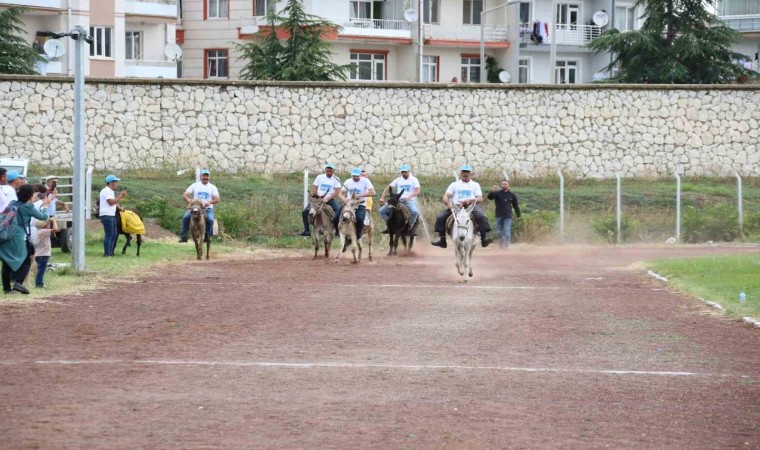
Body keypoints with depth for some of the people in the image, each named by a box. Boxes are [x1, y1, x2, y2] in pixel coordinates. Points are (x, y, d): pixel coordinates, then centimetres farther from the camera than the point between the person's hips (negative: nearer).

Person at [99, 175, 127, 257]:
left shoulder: (110, 191, 20)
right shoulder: (106, 191, -13)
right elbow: (111, 202, -22)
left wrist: (120, 195, 18)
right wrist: (120, 196, -17)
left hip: (112, 215, 11)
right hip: (107, 215, -11)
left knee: (113, 235, 13)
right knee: (109, 235, -10)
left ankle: (110, 253, 17)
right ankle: (107, 254, -8)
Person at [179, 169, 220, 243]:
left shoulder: (212, 187, 10)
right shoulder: (194, 185, 11)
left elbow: (217, 199, -2)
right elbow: (184, 195, 3)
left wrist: (209, 202, -24)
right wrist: (188, 200, -22)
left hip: (207, 208, 0)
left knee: (210, 219, -33)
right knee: (186, 217, -27)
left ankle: (207, 236, -16)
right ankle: (183, 236, -18)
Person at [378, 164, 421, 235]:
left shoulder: (414, 179, 5)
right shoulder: (398, 180, 15)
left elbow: (418, 191, -8)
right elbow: (388, 188, 12)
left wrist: (409, 197, -26)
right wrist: (382, 197, -4)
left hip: (409, 201, -4)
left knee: (414, 211, -38)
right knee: (382, 210, -11)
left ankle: (410, 226, -14)